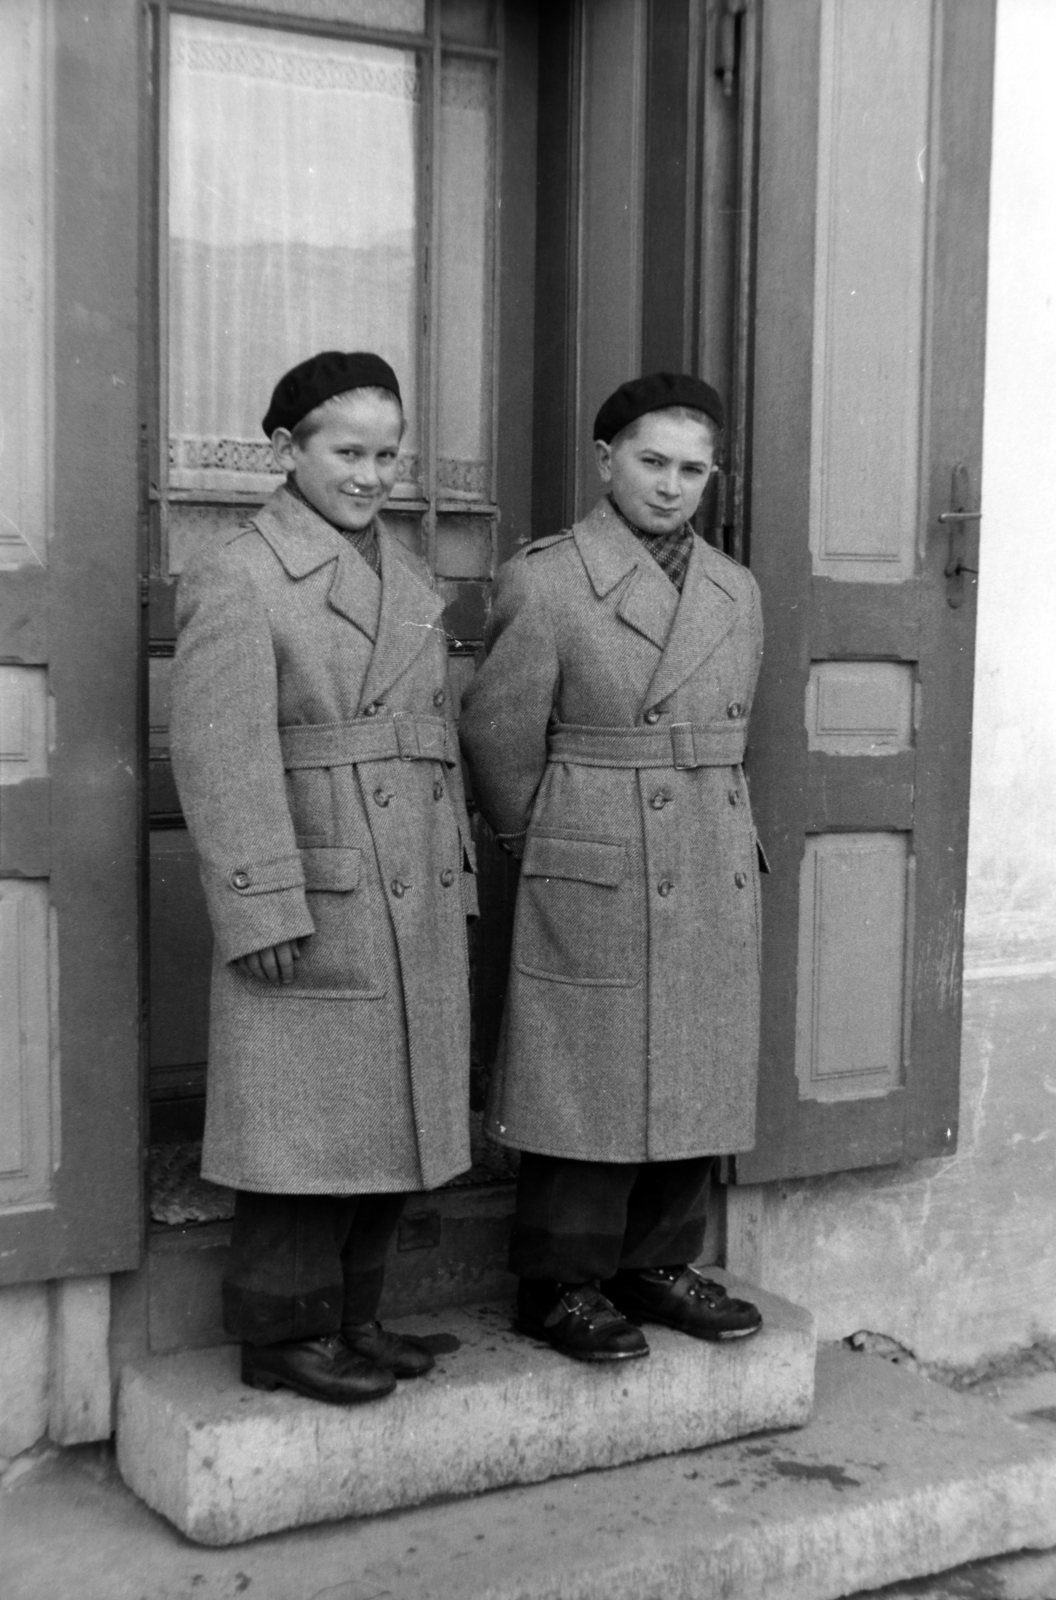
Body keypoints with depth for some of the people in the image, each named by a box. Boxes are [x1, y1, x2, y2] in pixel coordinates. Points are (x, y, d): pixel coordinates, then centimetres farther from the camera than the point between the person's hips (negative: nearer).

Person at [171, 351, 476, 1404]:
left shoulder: (409, 577, 17)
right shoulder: (235, 575, -6)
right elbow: (221, 755, -14)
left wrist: (457, 882, 14)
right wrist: (264, 909, -18)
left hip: (418, 907, 7)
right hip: (312, 903, -7)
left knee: (392, 1118, 13)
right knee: (309, 1122, 0)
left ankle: (351, 1314, 27)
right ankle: (282, 1333, 15)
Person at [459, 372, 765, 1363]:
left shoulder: (736, 593, 12)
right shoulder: (544, 582, -7)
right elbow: (497, 736, -3)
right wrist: (545, 851, 7)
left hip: (718, 881, 6)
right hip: (595, 884, -6)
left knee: (696, 1085, 11)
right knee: (588, 1088, 0)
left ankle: (657, 1264, 26)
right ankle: (561, 1286, 15)